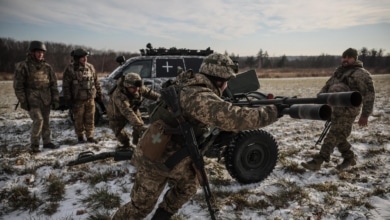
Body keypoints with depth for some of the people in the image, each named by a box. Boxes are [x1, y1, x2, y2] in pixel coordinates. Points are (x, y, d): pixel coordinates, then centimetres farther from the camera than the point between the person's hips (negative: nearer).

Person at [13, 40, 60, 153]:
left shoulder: (47, 67, 7)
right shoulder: (23, 66, -5)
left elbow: (53, 84, 10)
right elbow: (18, 85, -4)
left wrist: (55, 99, 5)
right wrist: (23, 101, -8)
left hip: (46, 100, 4)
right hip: (32, 100, -4)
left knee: (46, 122, 11)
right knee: (38, 120, -13)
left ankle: (47, 142, 22)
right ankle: (34, 145, 1)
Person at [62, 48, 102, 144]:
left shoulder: (90, 67, 8)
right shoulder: (70, 69, -6)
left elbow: (96, 81, 16)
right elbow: (66, 85, -5)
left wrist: (99, 94, 16)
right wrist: (68, 99, -8)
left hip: (90, 98, 4)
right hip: (78, 100, -3)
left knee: (90, 118, 6)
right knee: (79, 119, 6)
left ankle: (90, 136, 16)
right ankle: (80, 137, 21)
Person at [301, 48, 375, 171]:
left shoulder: (361, 73, -5)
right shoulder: (339, 71, 17)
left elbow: (369, 94, -8)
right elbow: (327, 87, 22)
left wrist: (365, 115, -11)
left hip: (348, 111, -8)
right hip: (334, 109, 8)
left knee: (334, 136, -9)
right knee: (339, 137, 14)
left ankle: (317, 162, -9)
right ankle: (349, 158, 32)